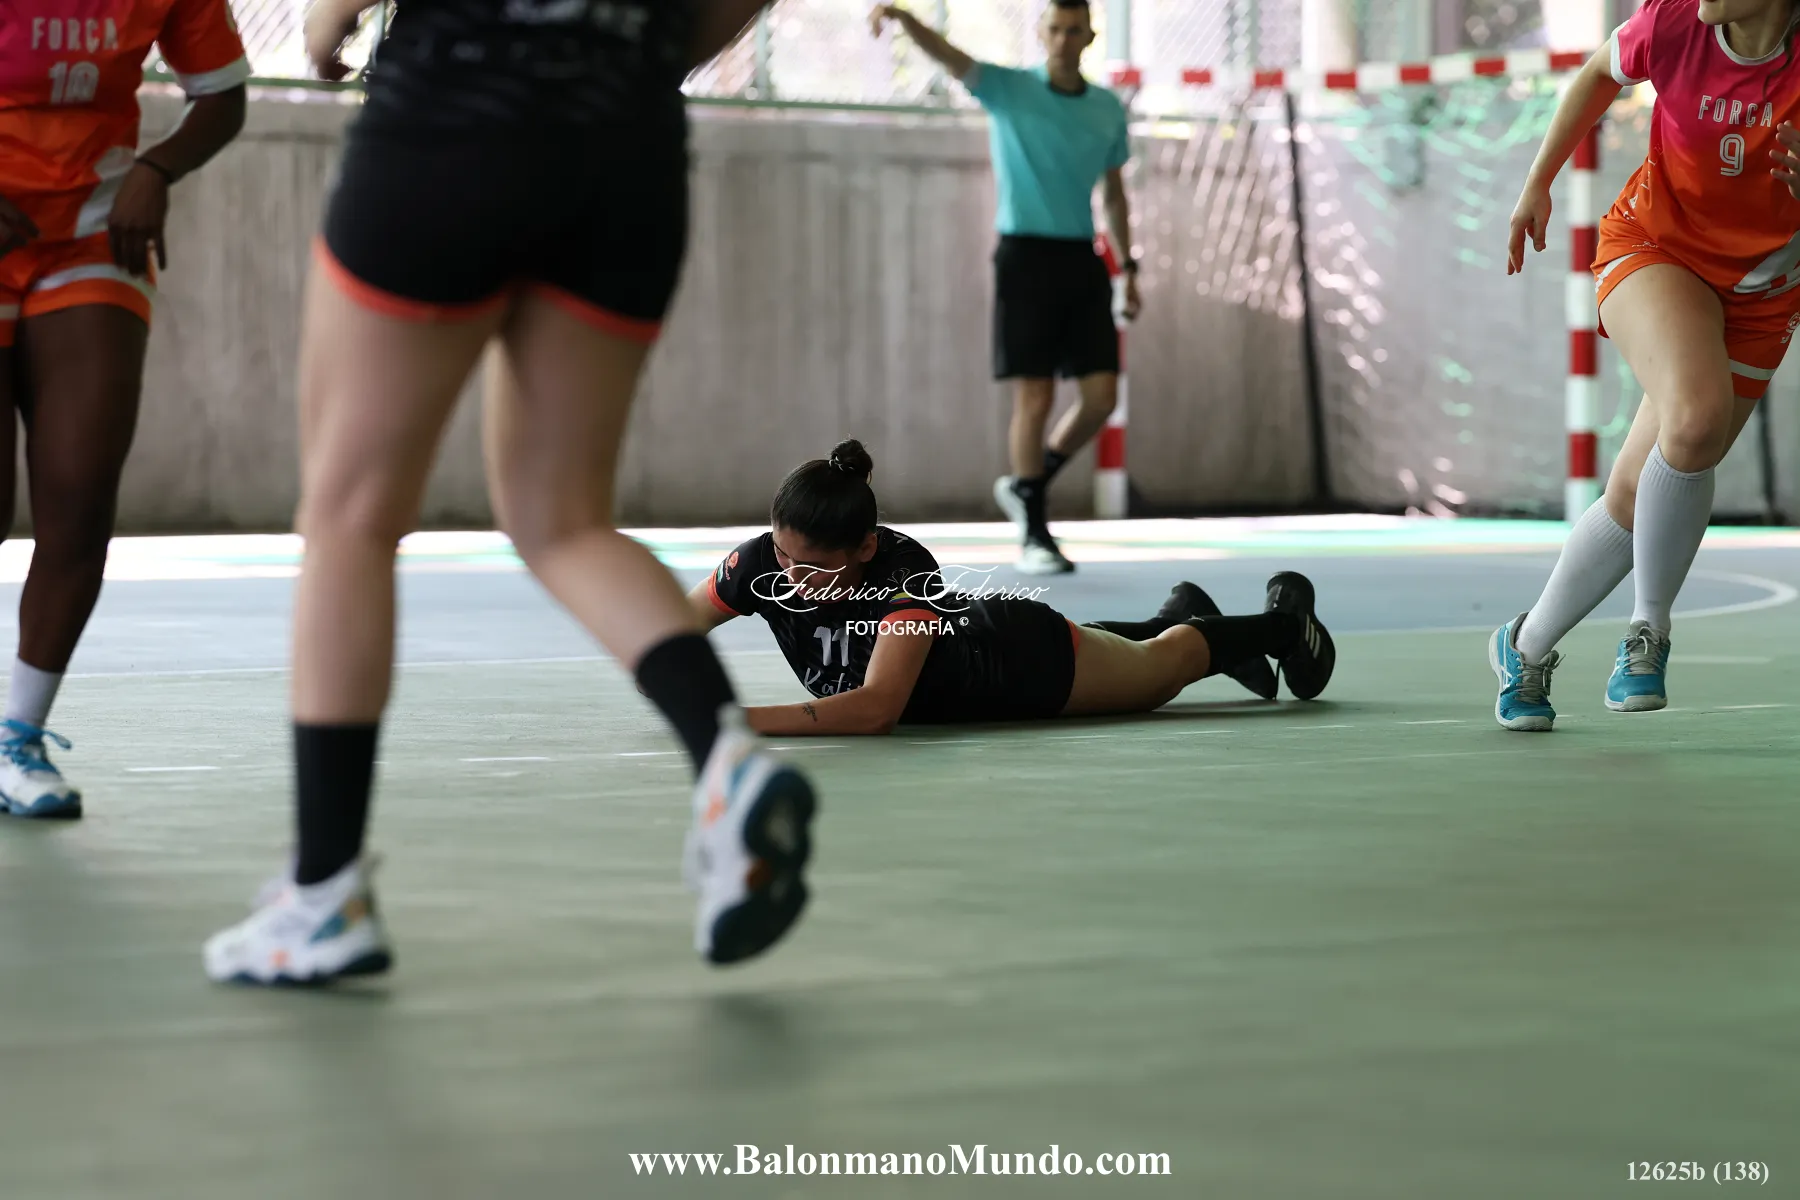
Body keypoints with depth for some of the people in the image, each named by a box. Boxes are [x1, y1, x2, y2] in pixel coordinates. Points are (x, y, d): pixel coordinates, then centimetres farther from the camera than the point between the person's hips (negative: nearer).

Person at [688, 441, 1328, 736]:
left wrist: (746, 721, -65)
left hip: (1023, 656, -5)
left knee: (1159, 666, 25)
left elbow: (878, 707, -58)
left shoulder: (904, 571, -47)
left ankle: (1278, 622, 54)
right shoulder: (763, 562, -33)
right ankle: (1181, 613, 68)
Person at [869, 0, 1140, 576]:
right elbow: (947, 54, -19)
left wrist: (1129, 267, 16)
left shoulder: (1108, 109, 11)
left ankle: (1026, 486, 22)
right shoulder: (1009, 89, -2)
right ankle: (1034, 533, 5)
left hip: (1082, 259, 4)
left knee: (1101, 396, -2)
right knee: (1035, 399, -6)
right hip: (1025, 254, -4)